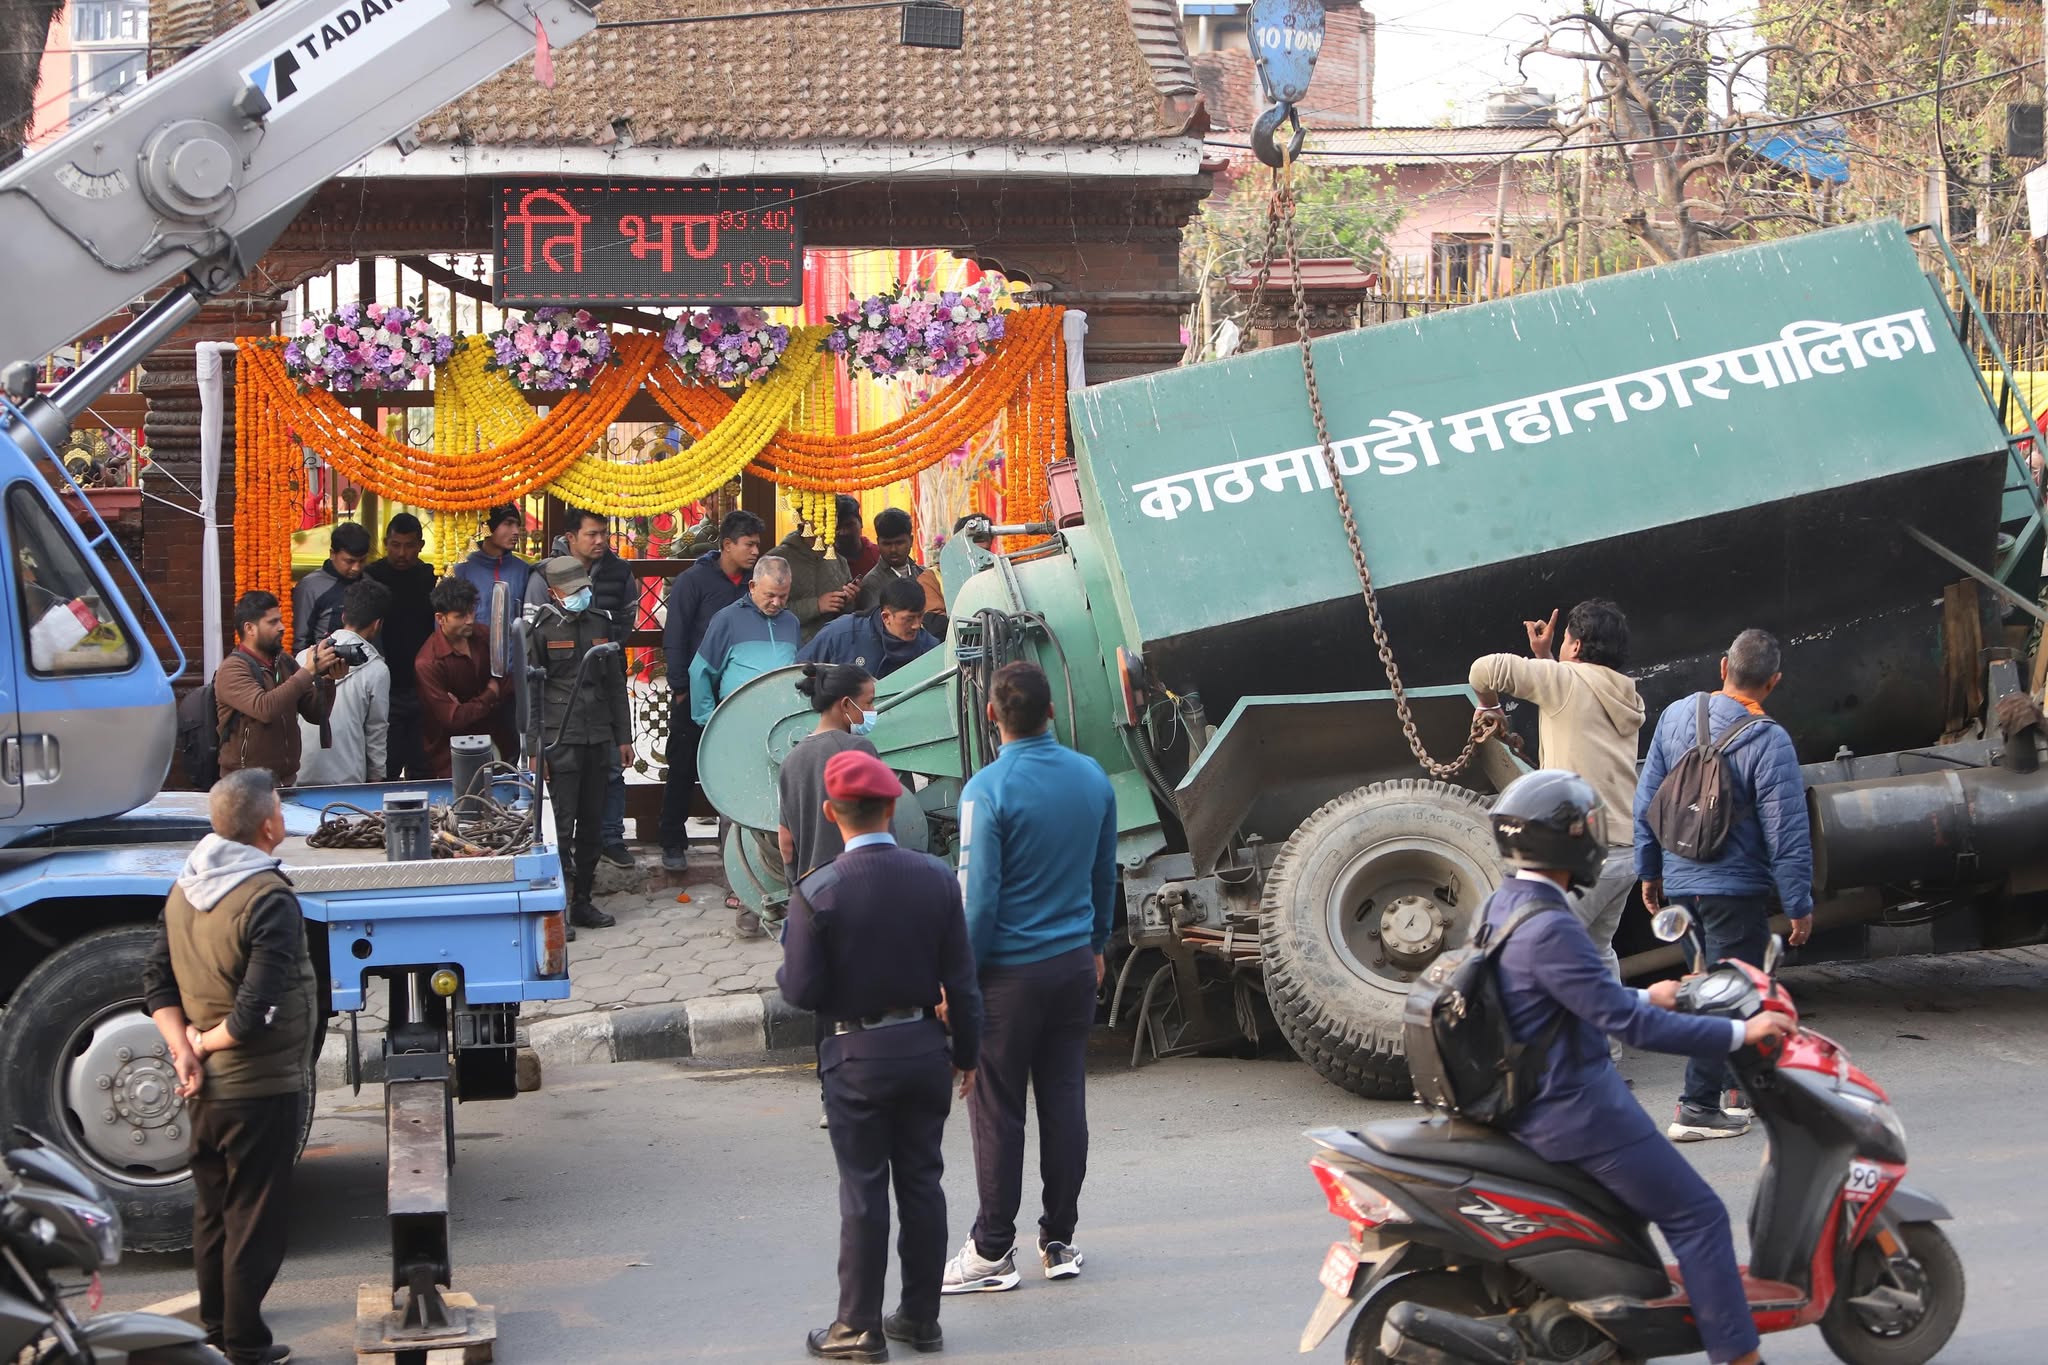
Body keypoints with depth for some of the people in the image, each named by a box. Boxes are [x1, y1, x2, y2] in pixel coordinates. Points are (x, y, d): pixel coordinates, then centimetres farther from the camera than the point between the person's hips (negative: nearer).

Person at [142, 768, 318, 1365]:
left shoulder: (184, 889, 2)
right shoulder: (270, 902, -23)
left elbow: (157, 983, 4)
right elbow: (256, 1016, -28)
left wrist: (182, 1047, -6)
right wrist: (204, 1043, -12)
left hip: (205, 1088, 8)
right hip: (261, 1090, -8)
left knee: (212, 1208, 21)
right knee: (255, 1220, 5)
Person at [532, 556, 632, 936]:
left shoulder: (599, 623, 12)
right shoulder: (541, 631, -5)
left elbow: (615, 683, 18)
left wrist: (623, 736, 15)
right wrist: (534, 749, -10)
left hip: (598, 738, 6)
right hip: (560, 738, -6)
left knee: (592, 823, 9)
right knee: (565, 824, -8)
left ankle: (582, 901, 17)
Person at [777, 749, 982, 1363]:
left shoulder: (817, 892, -16)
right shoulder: (936, 878, -5)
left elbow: (802, 991, -14)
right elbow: (961, 980, -1)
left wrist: (785, 968, 8)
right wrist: (966, 1052, 10)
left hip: (856, 1057, -3)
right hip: (924, 1049, 3)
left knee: (863, 1191, 4)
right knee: (922, 1181, 12)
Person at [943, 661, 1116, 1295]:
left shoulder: (988, 790, -17)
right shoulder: (1092, 779, 2)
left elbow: (978, 895, -16)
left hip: (1009, 973, -5)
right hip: (1074, 964, 5)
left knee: (998, 1112, 3)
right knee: (1065, 1101, 11)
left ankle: (993, 1250, 9)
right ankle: (1060, 1241, 18)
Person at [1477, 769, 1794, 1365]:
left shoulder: (1504, 906, 6)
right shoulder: (1549, 929, -26)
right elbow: (1624, 1021, -28)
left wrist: (1646, 998, 25)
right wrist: (1737, 1033, -23)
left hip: (1534, 1105, 10)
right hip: (1579, 1111, -10)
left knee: (1633, 1201, 30)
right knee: (1697, 1216, -3)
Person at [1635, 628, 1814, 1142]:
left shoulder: (1677, 715, 1)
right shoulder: (1768, 742, -16)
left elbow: (1646, 800, 8)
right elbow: (1786, 832, -16)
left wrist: (1649, 870, 18)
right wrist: (1799, 905, -8)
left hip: (1680, 883, 6)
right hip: (1735, 888, -6)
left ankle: (1738, 1086, 30)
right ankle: (1698, 1109, -2)